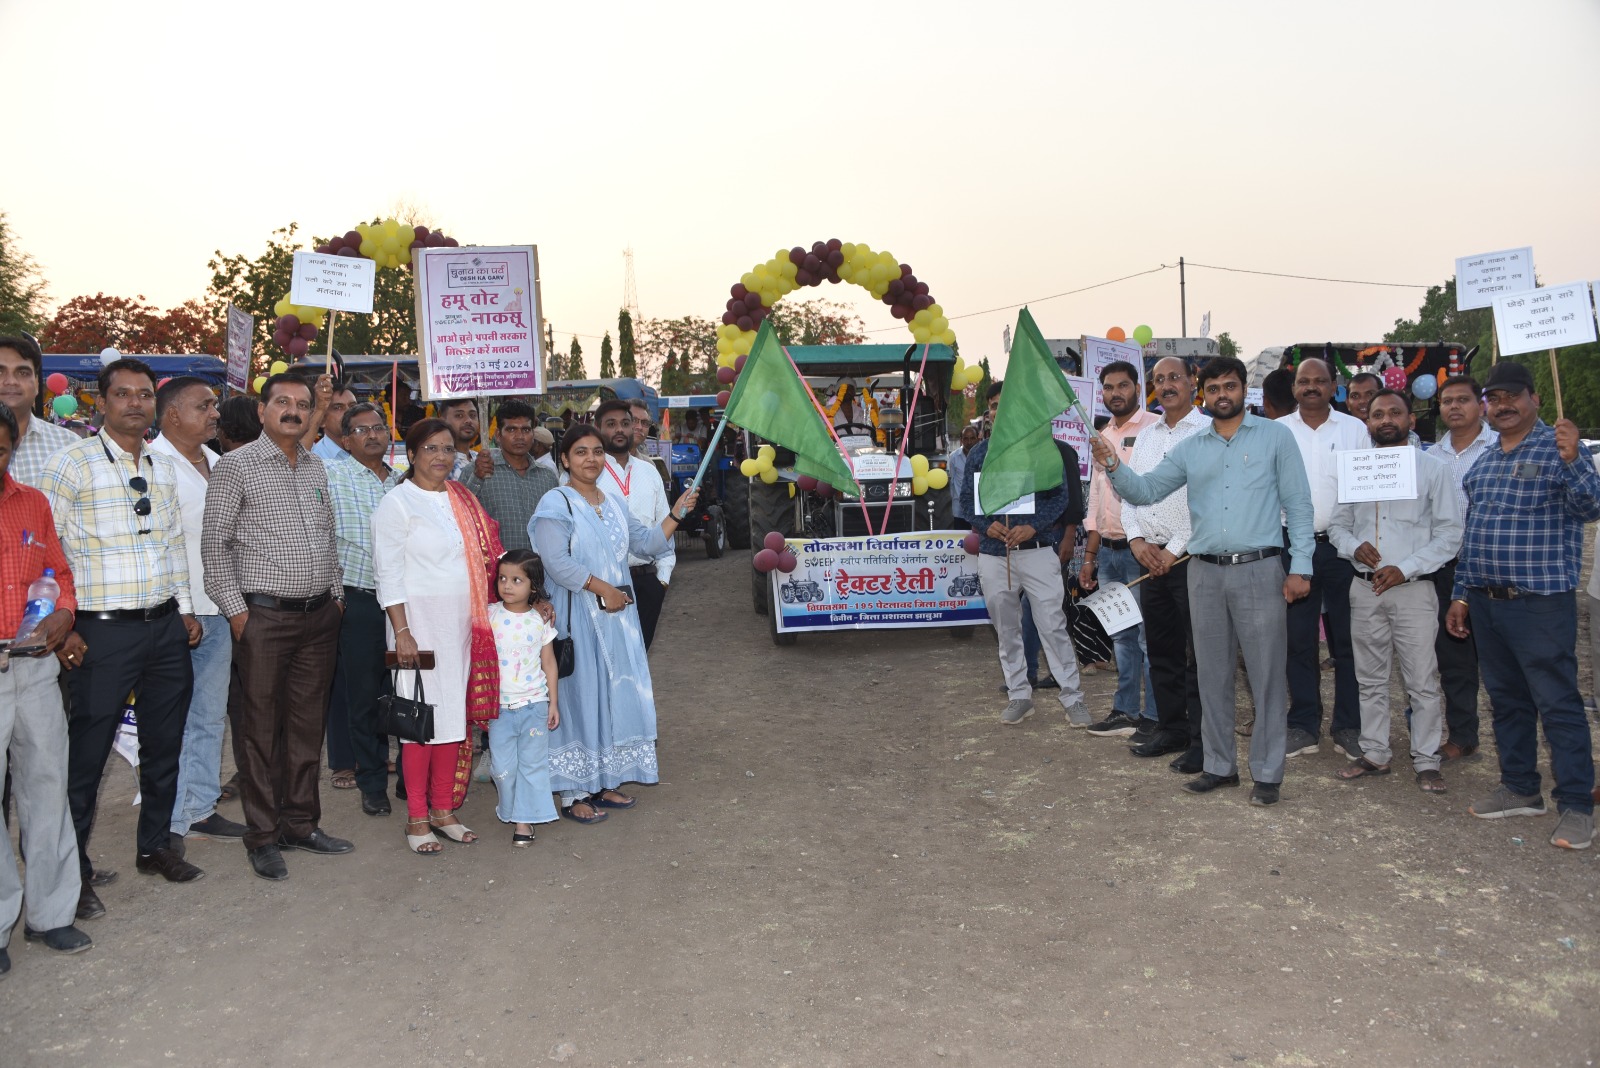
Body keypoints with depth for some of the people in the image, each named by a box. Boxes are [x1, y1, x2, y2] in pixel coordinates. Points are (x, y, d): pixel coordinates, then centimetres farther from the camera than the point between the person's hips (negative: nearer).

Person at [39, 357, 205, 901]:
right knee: (87, 754, 2)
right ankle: (73, 870, 17)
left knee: (164, 743, 15)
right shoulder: (73, 462, -7)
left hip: (166, 628, 6)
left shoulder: (163, 466, 11)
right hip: (104, 631, -6)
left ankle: (156, 845, 31)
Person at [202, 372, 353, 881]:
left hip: (320, 615, 6)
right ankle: (263, 836, 12)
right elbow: (214, 543, -7)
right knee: (260, 727, 2)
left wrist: (335, 593, 14)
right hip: (264, 615, -5)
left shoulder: (316, 466, 13)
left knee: (308, 723, 12)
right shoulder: (236, 465, -5)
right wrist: (235, 609, -11)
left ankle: (302, 823, 23)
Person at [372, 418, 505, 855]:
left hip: (462, 624, 6)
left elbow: (486, 558, 17)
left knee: (455, 714, 9)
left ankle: (444, 810, 20)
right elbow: (388, 573, -10)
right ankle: (417, 819, 10)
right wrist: (402, 633, -17)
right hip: (421, 622, -6)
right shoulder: (397, 502, -6)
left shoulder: (462, 500, 13)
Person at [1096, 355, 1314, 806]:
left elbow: (1298, 504, 0)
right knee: (1212, 674, 10)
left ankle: (1267, 773, 11)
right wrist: (1113, 466, -9)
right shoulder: (1190, 448, 13)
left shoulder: (1276, 436, 3)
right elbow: (1145, 490, 10)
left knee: (1267, 675, 1)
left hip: (1259, 570, -4)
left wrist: (1300, 566, -7)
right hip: (1205, 572, 4)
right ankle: (1220, 765, 22)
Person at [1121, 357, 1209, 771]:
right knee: (1162, 651, 13)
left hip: (1191, 558, -7)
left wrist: (1174, 550, -14)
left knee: (1199, 654, -2)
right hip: (1151, 558, 7)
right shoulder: (1146, 435, 16)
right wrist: (1137, 541, 0)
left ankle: (1203, 741, 6)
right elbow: (1129, 492, 15)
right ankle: (1171, 729, 25)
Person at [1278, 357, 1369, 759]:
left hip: (1342, 546, 0)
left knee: (1347, 639, 5)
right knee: (1299, 639, 6)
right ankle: (1304, 726, 15)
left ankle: (1348, 726, 15)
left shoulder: (1355, 429, 4)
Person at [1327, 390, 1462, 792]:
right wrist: (1354, 546, -8)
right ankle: (1374, 754, 22)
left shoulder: (1432, 469, 0)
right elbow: (1337, 525, 14)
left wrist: (1405, 569, -13)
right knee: (1371, 678, 11)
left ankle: (1426, 762, 11)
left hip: (1412, 588, -3)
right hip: (1365, 589, 4)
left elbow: (1449, 533, -3)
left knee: (1422, 681, -1)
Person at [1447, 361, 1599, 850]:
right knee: (1506, 700, 14)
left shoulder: (1559, 448, -4)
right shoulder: (1483, 463, 16)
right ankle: (1520, 790, 26)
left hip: (1541, 602, -7)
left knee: (1558, 704, -3)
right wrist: (1460, 595, 17)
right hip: (1485, 602, 7)